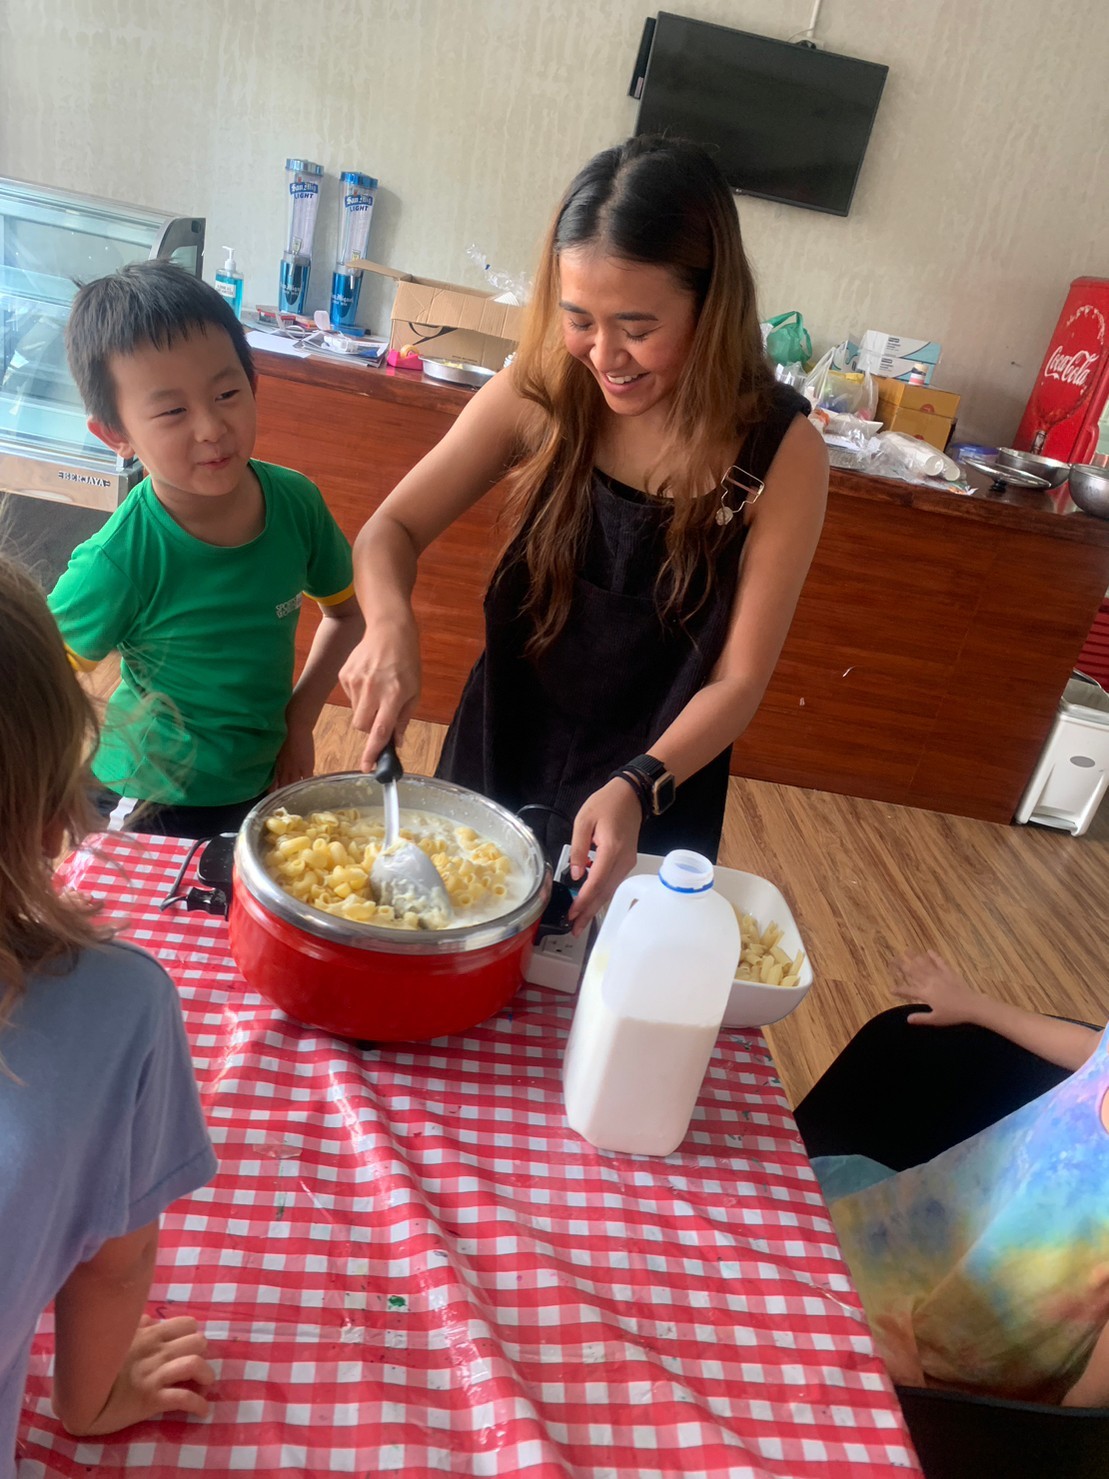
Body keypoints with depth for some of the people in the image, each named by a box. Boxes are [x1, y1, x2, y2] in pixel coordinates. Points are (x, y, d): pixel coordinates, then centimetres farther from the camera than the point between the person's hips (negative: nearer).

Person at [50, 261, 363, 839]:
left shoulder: (296, 502, -15)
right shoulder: (117, 565, -27)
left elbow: (348, 612, 2)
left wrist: (299, 719, -6)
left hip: (262, 786, 4)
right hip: (146, 808, -4)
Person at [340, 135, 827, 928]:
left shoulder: (783, 454, -18)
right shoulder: (541, 396, -14)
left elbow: (738, 678, -16)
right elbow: (393, 528, -7)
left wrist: (638, 790, -31)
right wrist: (390, 624, -28)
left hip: (652, 810, -1)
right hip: (497, 765, 2)